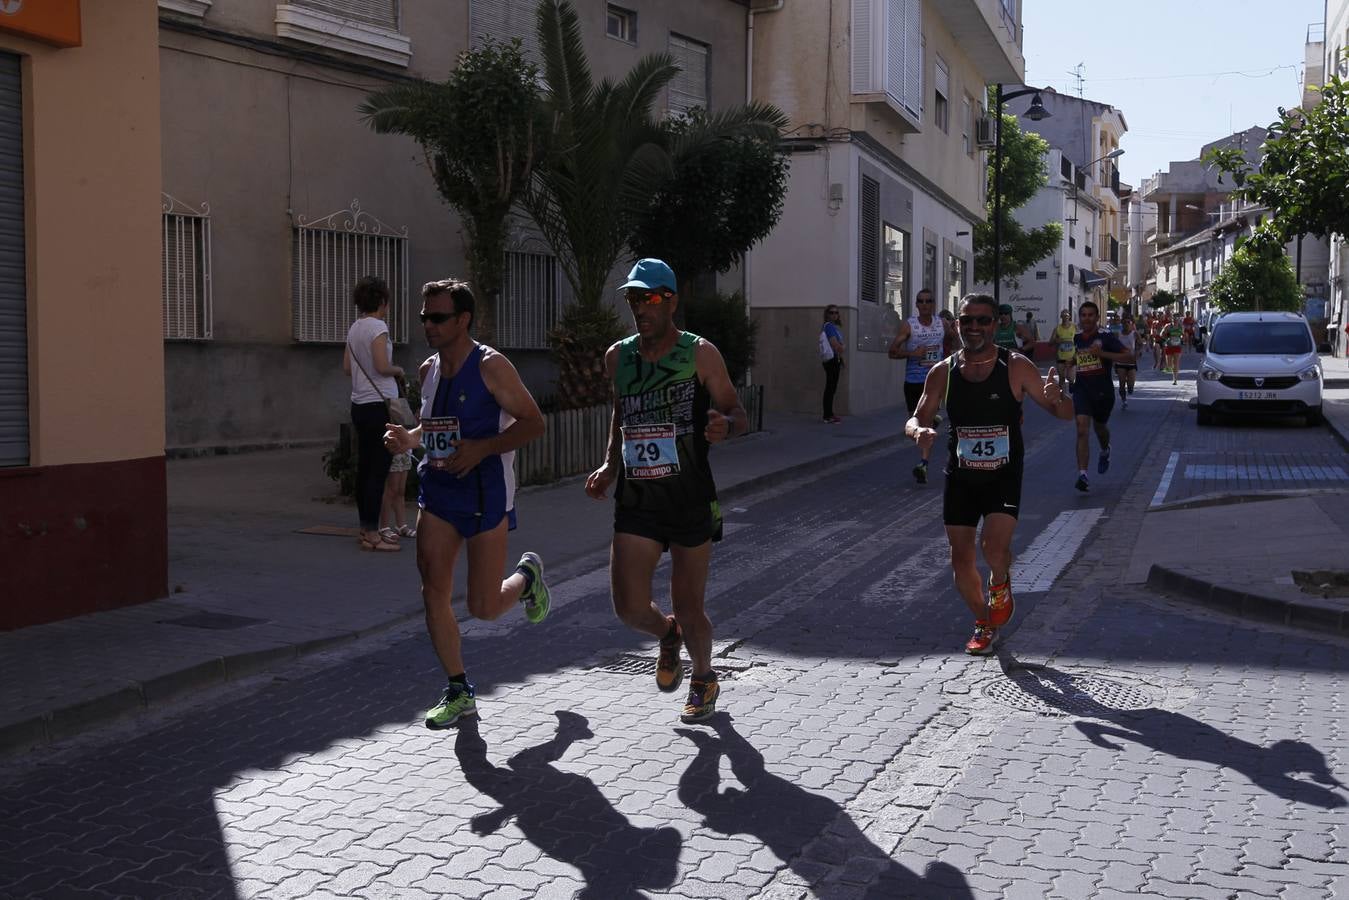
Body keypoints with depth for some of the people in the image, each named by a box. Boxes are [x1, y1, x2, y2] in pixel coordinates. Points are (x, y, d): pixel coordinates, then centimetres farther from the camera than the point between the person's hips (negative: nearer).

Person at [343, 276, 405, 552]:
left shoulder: (354, 328, 11)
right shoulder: (378, 327, -12)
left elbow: (347, 367, 16)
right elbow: (382, 367, -20)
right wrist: (398, 370, -1)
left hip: (359, 405, 9)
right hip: (379, 405, -9)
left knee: (365, 468, 12)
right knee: (378, 471, -6)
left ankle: (366, 529, 19)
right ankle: (372, 534, -6)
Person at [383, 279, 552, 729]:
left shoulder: (491, 367, -12)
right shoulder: (429, 370, 9)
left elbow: (533, 422, -12)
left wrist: (481, 448, -23)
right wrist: (410, 439, 1)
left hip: (485, 493, -6)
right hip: (438, 489, 6)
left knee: (483, 607, -2)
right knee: (434, 594, -2)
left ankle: (528, 576, 32)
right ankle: (459, 692, 13)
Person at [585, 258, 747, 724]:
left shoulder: (700, 354, -4)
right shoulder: (618, 356, 7)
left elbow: (737, 412, 0)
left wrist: (724, 425, -24)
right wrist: (609, 466, 8)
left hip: (690, 499, -3)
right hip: (635, 501, 3)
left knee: (688, 610, 5)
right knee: (630, 608, -7)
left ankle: (704, 678, 36)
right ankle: (667, 635, 30)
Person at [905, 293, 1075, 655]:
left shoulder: (1016, 367, -7)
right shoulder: (943, 372, -1)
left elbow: (1066, 414, -5)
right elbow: (915, 420, 5)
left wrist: (1055, 399, -29)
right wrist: (920, 431, -20)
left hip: (1004, 476, -3)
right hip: (960, 476, 3)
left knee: (995, 547, -21)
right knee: (961, 560, 4)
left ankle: (1000, 584, 16)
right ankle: (984, 624, 29)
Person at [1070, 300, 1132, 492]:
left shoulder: (1105, 338, -6)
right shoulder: (1075, 340, 6)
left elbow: (1127, 356, -14)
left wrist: (1102, 354, -23)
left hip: (1103, 390, -1)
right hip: (1082, 389, 1)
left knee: (1100, 427, 20)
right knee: (1082, 429, -16)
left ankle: (1105, 451, 57)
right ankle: (1082, 475, -23)